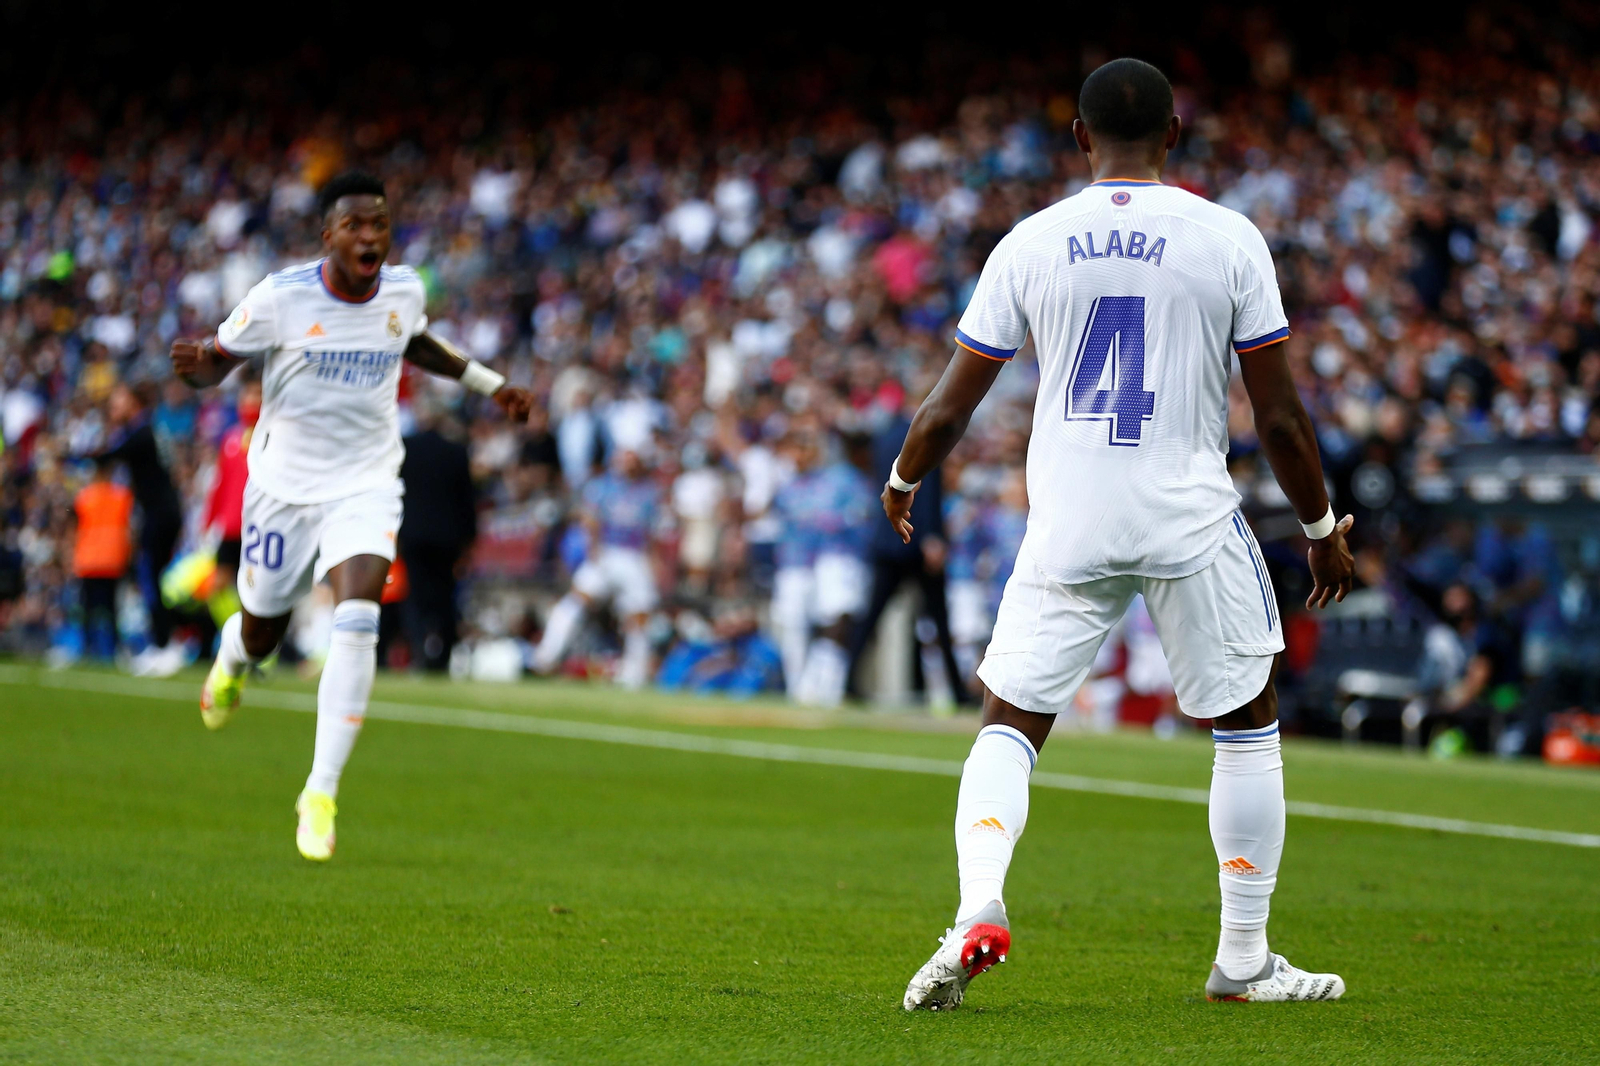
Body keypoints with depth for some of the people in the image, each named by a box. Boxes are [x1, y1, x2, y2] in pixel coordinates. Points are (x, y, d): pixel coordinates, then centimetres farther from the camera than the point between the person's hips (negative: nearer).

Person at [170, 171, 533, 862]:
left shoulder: (404, 292, -3)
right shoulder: (281, 297, -15)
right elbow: (219, 359, -6)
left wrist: (487, 382, 20)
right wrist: (194, 365, -29)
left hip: (366, 487, 1)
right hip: (284, 485, -1)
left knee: (357, 619, -22)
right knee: (262, 631, 12)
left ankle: (322, 793, -16)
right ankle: (232, 659, 56)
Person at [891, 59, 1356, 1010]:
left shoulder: (1030, 244, 1)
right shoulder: (1228, 239, -2)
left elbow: (949, 408, 5)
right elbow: (1280, 414, -1)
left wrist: (902, 484, 25)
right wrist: (1323, 527, 13)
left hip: (1067, 524, 1)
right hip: (1191, 519, -1)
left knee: (1010, 724, 10)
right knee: (1248, 724, 15)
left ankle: (979, 910, -14)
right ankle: (1246, 959, 16)